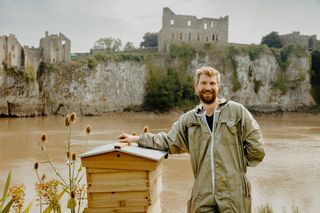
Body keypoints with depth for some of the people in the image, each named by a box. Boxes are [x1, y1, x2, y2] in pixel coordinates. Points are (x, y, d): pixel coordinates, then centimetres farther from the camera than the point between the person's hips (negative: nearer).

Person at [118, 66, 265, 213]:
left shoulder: (237, 111, 1)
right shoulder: (188, 119, 10)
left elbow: (256, 146, 3)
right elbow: (169, 142, 14)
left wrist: (237, 163, 5)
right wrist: (136, 139, 10)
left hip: (234, 194, -2)